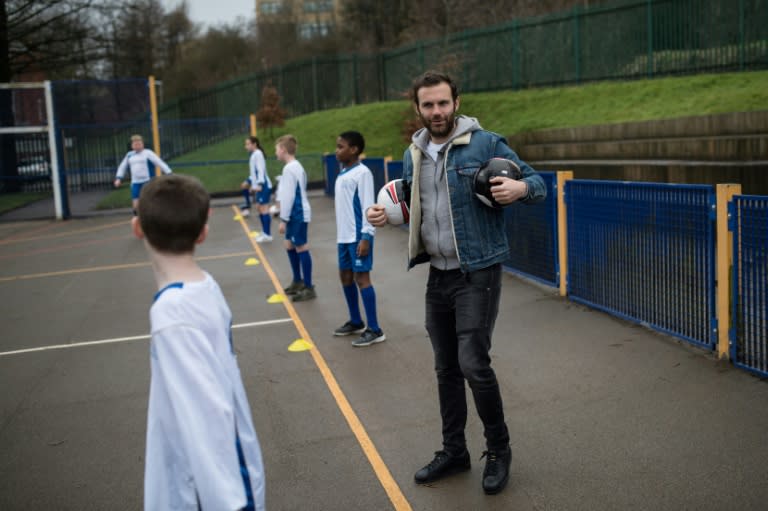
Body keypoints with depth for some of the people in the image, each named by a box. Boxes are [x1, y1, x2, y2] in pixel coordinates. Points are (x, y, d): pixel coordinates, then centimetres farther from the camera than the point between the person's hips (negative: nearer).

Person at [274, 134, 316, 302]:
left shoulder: (289, 169, -17)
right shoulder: (296, 166, 13)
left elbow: (289, 196, -19)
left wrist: (283, 219, -16)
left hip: (297, 214, -10)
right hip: (297, 214, 10)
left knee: (301, 248, -5)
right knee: (290, 245, 18)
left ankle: (309, 288, 0)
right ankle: (298, 281, 29)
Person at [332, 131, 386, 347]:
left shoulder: (362, 173, -12)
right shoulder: (343, 173, 14)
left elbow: (368, 206, -16)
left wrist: (366, 236, -21)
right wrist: (341, 233, 19)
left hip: (358, 236, -9)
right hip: (344, 235, 9)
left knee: (361, 278, -8)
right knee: (345, 276, 15)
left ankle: (374, 330, -2)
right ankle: (356, 322, 30)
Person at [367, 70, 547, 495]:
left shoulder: (485, 143, -8)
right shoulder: (413, 155, 9)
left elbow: (537, 183, -4)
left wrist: (520, 188, -27)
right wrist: (386, 214, -1)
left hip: (477, 274, -6)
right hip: (437, 276, 6)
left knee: (473, 364, -10)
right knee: (446, 369, 13)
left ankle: (498, 450, 14)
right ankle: (453, 451, 30)